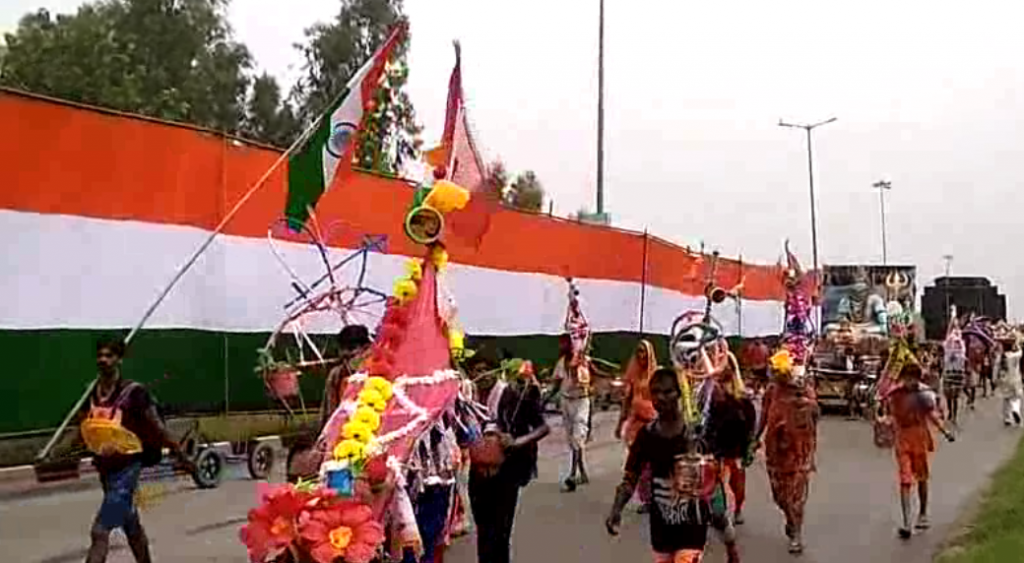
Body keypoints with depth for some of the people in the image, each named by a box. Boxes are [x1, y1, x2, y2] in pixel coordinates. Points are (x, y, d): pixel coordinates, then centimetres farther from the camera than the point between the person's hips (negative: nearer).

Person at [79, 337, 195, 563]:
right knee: (132, 528, 21)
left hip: (126, 469, -7)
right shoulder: (91, 393, 5)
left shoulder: (133, 392, -13)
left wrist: (182, 457, -5)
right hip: (105, 469, 7)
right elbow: (83, 430, 14)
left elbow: (158, 428, -9)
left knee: (99, 532, -12)